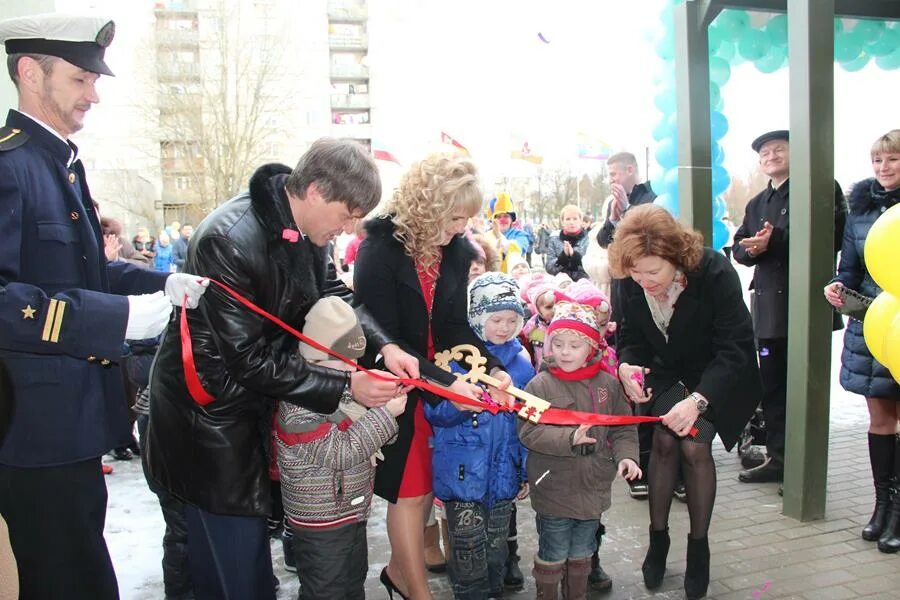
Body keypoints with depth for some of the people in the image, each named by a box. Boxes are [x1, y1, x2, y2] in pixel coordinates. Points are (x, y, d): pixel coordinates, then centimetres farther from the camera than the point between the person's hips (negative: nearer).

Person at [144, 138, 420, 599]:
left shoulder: (305, 230, -4)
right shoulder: (229, 241, -28)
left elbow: (334, 294, 8)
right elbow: (250, 361, -26)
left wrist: (384, 345, -10)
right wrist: (346, 386, -24)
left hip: (256, 399, 8)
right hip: (210, 415, -7)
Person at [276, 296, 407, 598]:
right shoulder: (299, 407, -25)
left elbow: (364, 431, 13)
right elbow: (341, 451, -30)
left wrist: (389, 398, -7)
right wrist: (386, 413, -28)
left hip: (353, 512, 9)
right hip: (320, 521, -9)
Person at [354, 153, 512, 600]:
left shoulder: (457, 250, -3)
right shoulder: (379, 250, -21)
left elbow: (455, 326, 0)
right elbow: (383, 338, -24)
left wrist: (492, 367, -17)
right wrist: (447, 382, -29)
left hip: (440, 382, 6)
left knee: (428, 483, 14)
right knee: (410, 489, 3)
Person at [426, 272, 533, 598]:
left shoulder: (521, 360, 3)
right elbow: (433, 411, -12)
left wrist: (529, 470, 10)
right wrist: (459, 405, -33)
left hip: (504, 471, 4)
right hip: (464, 470, -4)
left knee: (498, 544, 18)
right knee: (470, 547, 3)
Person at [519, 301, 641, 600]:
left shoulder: (608, 384, -2)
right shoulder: (540, 385, -13)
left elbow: (623, 428, 4)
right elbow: (529, 431, -19)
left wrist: (626, 455, -13)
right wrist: (569, 438, -28)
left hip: (593, 490, 4)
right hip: (554, 492, -4)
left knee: (582, 555, 22)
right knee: (552, 556, 11)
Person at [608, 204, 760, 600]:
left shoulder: (714, 272, -30)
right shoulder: (632, 282, -17)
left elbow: (736, 348, -28)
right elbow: (631, 337, -2)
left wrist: (698, 400, -38)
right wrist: (626, 365, -25)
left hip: (717, 376, -3)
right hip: (666, 372, 3)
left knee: (694, 445, -18)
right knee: (665, 439, -17)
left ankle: (699, 545, 5)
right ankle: (658, 538, 3)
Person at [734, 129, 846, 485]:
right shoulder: (757, 204, 21)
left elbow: (834, 234, -16)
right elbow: (740, 248, 16)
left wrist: (773, 241, -18)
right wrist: (750, 248, -8)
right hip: (770, 305, 7)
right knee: (772, 385, 11)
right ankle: (777, 456, 23)